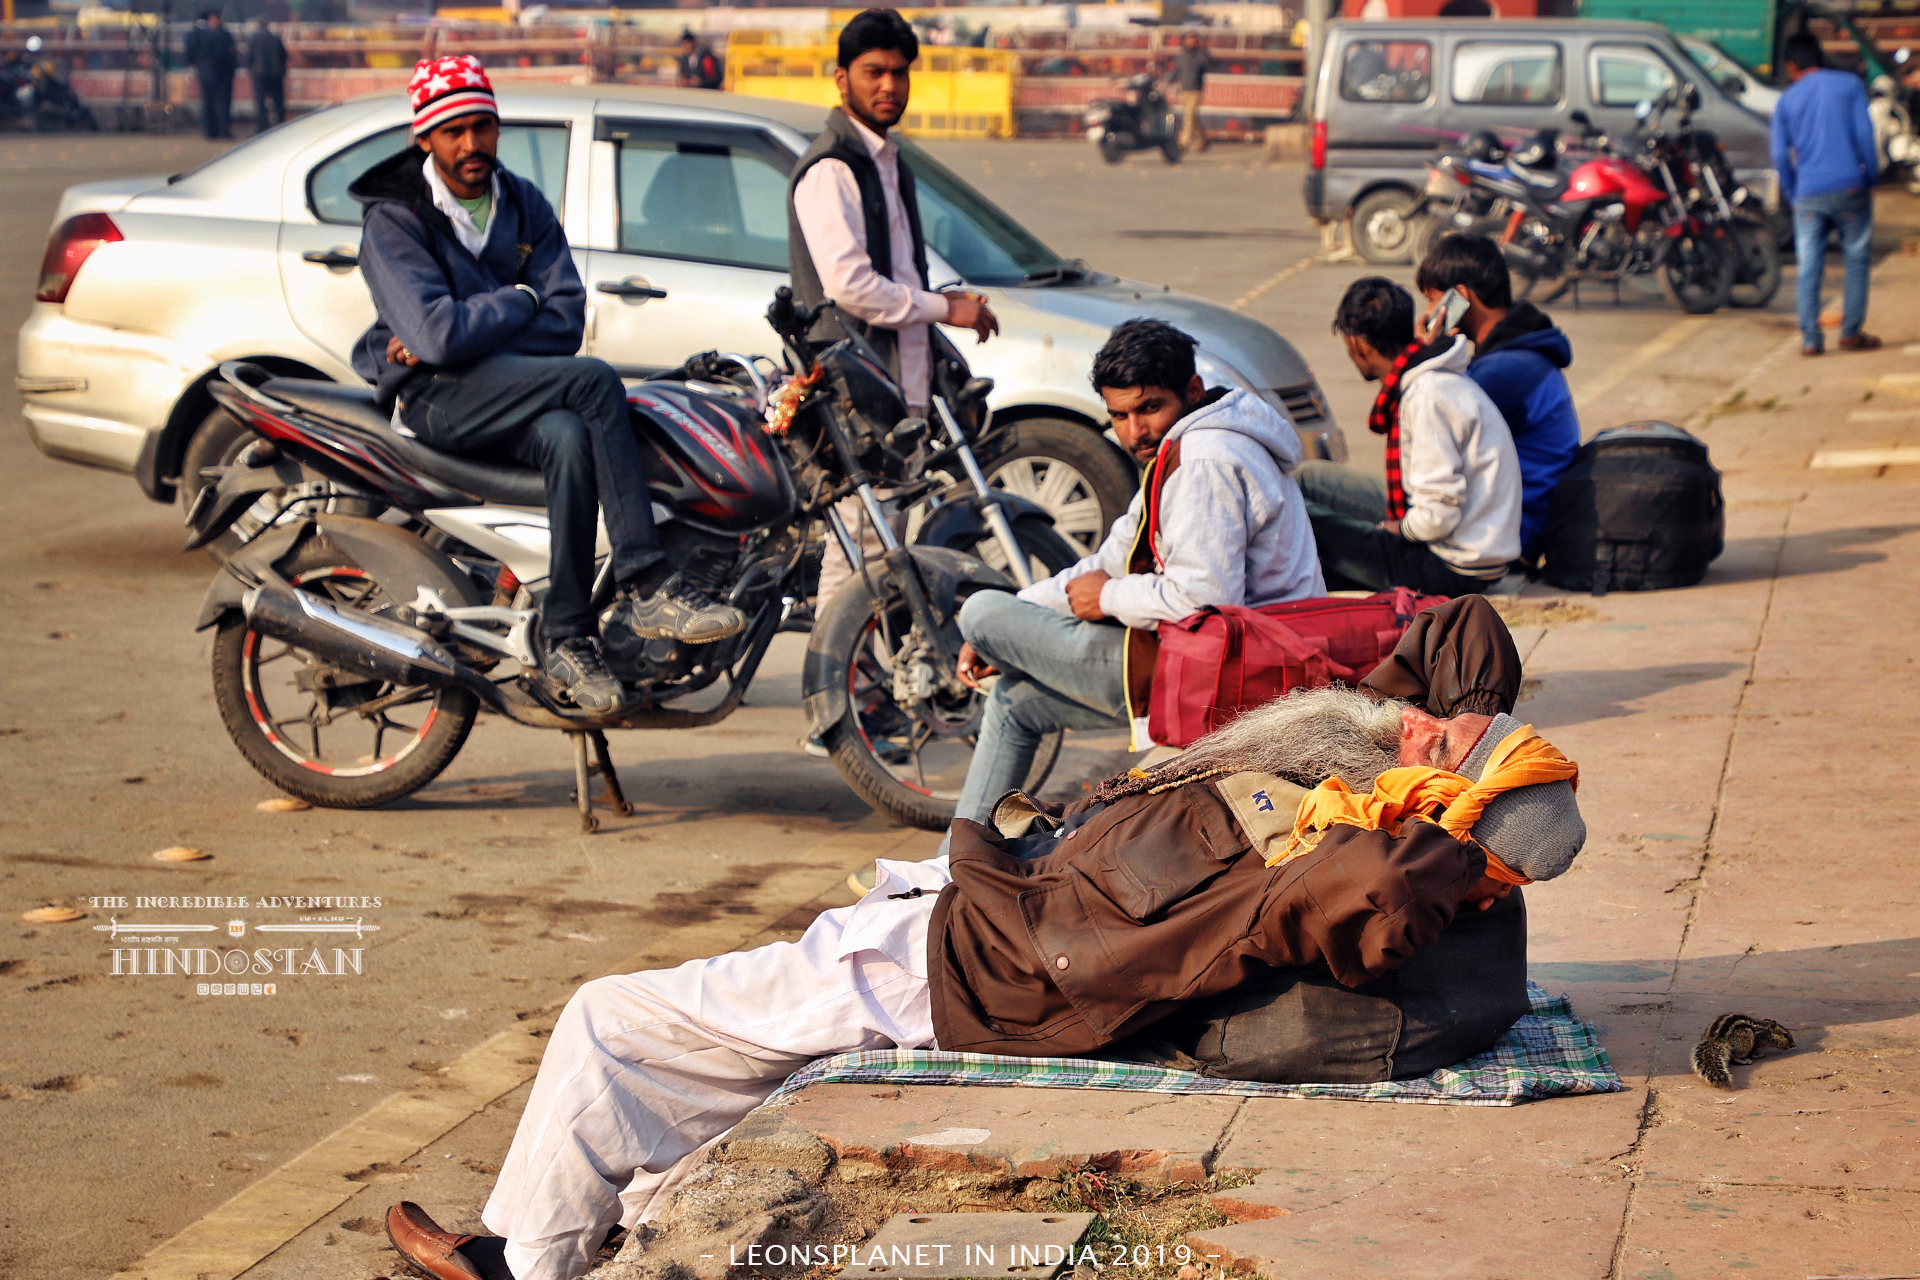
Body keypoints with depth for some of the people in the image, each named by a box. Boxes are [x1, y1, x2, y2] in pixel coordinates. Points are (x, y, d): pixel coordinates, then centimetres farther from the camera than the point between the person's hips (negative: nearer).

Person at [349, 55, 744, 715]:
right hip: (432, 397, -5)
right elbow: (436, 334, -20)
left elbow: (566, 321, -1)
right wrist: (522, 302, -6)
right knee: (595, 382, -29)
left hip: (509, 387, 5)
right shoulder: (394, 219, -6)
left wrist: (461, 335, -12)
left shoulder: (524, 204, 11)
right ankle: (647, 587, -32)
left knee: (568, 439, -32)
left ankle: (568, 641, -31)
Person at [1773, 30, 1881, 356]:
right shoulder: (1849, 85, 4)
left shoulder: (1786, 101, 7)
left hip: (1808, 194, 1)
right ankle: (1851, 332, 8)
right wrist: (1871, 178, 7)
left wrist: (1792, 194, 14)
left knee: (1809, 268, 3)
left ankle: (1810, 339, 0)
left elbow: (1780, 155, 3)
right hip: (1850, 188, -1)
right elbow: (1865, 133, -2)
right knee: (1856, 259, 10)